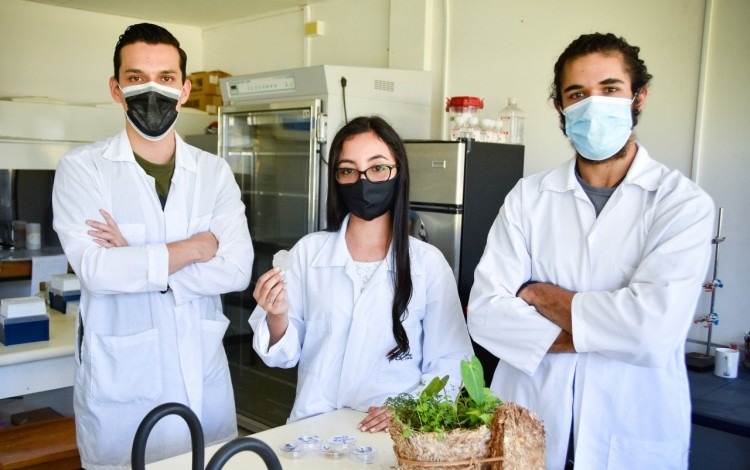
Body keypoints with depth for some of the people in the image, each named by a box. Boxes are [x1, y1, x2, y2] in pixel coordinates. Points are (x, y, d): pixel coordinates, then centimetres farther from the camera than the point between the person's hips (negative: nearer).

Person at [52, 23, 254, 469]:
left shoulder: (215, 172, 2)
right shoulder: (83, 168, -6)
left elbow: (237, 269, -9)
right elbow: (95, 269, -20)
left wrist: (135, 261, -16)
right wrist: (196, 247, -12)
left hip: (204, 377, 3)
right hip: (120, 384, -3)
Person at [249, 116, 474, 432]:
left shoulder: (428, 262, 0)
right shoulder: (308, 251, 4)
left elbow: (449, 364, 1)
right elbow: (285, 355, 7)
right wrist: (277, 317, -13)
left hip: (391, 433, 0)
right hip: (313, 428, 1)